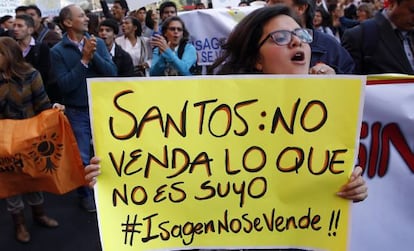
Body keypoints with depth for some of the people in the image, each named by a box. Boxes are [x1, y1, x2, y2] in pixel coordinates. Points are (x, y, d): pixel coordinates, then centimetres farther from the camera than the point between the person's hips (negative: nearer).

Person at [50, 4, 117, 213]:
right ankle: (85, 194, 29)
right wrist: (84, 60, -19)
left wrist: (94, 55, -20)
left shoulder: (98, 43, -1)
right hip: (77, 112, -2)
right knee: (82, 158, 8)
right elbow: (65, 85, -16)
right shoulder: (58, 51, -8)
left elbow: (112, 73, -7)